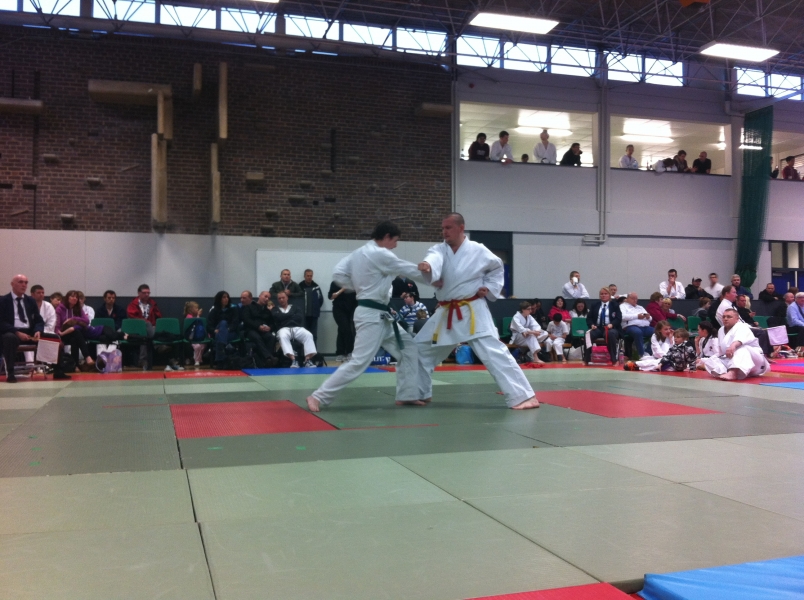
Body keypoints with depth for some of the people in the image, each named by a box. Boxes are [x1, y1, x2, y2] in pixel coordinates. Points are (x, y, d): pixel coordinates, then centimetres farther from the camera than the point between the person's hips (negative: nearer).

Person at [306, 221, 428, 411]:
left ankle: (408, 394, 19)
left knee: (408, 348, 13)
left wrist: (359, 287, 9)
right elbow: (411, 270, -9)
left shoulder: (359, 252, 10)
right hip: (371, 316, -11)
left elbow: (338, 274, 5)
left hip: (380, 315, 11)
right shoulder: (380, 254, -16)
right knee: (359, 362, -11)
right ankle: (318, 397, -6)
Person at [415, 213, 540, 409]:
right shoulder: (439, 250, -1)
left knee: (494, 353, -15)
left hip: (473, 312, -4)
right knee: (420, 349, 11)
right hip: (446, 313, 5)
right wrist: (427, 267, -52)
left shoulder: (478, 250, -4)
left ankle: (523, 396, -11)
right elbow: (433, 261, -28)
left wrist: (489, 288, -1)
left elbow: (497, 268, 15)